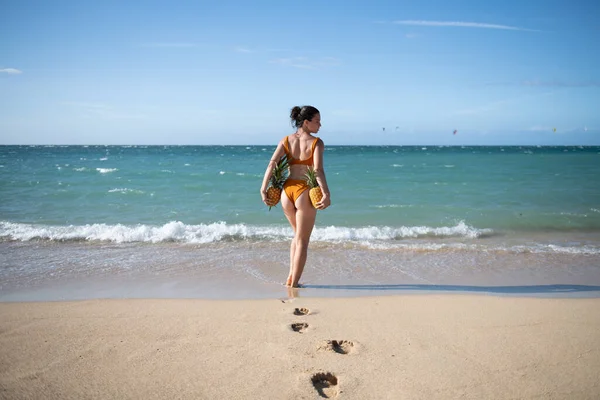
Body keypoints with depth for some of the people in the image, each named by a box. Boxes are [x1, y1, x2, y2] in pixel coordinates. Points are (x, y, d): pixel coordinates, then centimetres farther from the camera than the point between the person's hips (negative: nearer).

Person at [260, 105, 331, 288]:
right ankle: (294, 283, 14)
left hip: (287, 190, 5)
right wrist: (326, 194, -24)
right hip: (304, 192, -5)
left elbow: (272, 164, -5)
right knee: (302, 240, 10)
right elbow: (318, 170, -20)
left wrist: (263, 190, -7)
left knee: (298, 234, 26)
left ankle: (291, 276, 23)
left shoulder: (286, 140, 6)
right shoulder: (316, 142, -6)